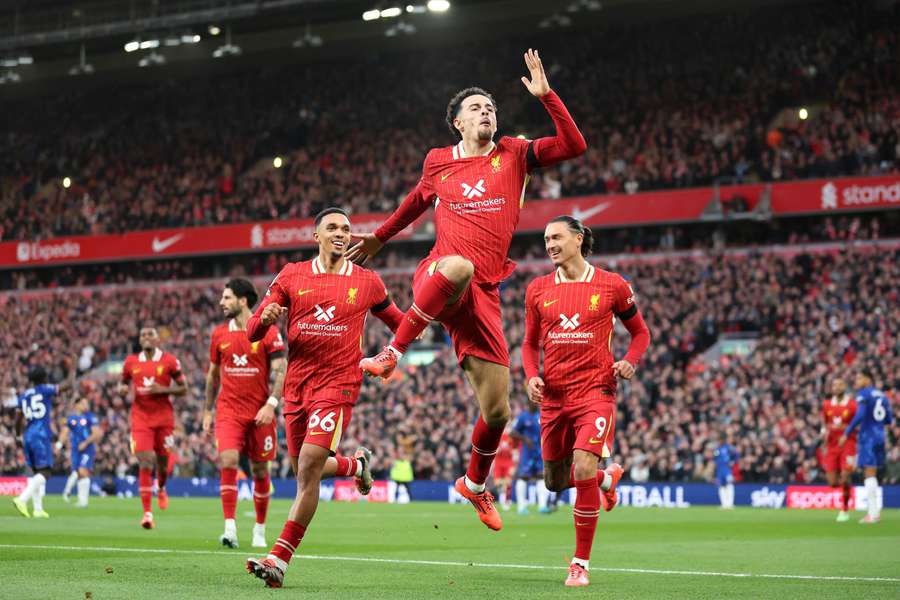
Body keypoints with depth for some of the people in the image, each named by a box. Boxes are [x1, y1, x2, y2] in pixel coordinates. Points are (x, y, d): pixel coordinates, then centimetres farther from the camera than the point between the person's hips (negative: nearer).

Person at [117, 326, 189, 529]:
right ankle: (147, 513, -13)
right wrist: (122, 388, -4)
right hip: (140, 417, 0)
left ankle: (161, 488, 46)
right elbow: (123, 383, 21)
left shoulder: (170, 361, -2)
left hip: (164, 416, 0)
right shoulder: (131, 362, 6)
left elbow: (183, 389, 1)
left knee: (163, 461, 9)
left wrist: (162, 389, -15)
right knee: (145, 463, -12)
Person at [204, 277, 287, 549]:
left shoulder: (268, 332, -4)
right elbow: (213, 374, 17)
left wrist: (271, 404, -18)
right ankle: (230, 529, -18)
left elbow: (281, 371, -7)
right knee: (228, 462, -17)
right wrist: (207, 411, 15)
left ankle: (260, 529, 21)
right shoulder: (219, 334, 7)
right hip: (229, 410, 2)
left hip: (260, 412, -2)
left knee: (260, 470, 6)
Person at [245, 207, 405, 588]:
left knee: (308, 467, -17)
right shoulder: (291, 276, 6)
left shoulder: (367, 282, 5)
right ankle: (356, 464, 45)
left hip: (338, 383, -3)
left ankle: (279, 559, -16)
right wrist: (265, 317, -18)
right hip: (296, 383, 4)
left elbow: (397, 322, 22)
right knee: (304, 471, 13)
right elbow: (253, 332, 4)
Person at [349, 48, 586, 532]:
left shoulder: (514, 155, 11)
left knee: (496, 411, 1)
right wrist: (378, 238, 42)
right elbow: (417, 201, 32)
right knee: (460, 266, -44)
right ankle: (393, 353, -29)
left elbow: (574, 146, 0)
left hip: (484, 294, 2)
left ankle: (475, 484, 30)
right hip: (437, 276, -2)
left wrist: (545, 96, -6)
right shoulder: (438, 162, 12)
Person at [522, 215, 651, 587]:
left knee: (583, 468, -21)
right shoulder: (538, 289, 6)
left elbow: (640, 332, 11)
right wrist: (531, 376, -3)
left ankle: (580, 564, -8)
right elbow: (530, 343, 16)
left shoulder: (612, 286, -1)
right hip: (553, 396, 4)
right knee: (556, 482, 12)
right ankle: (607, 478, 47)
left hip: (595, 391, -4)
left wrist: (630, 362, -8)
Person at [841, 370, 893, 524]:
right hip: (880, 436, 7)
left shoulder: (863, 394, -7)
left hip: (868, 436, -7)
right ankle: (873, 510, 15)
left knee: (870, 474, -6)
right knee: (871, 474, 15)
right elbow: (889, 420, 15)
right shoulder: (882, 395, 14)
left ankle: (873, 513, -8)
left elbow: (860, 415, -20)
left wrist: (847, 433, -16)